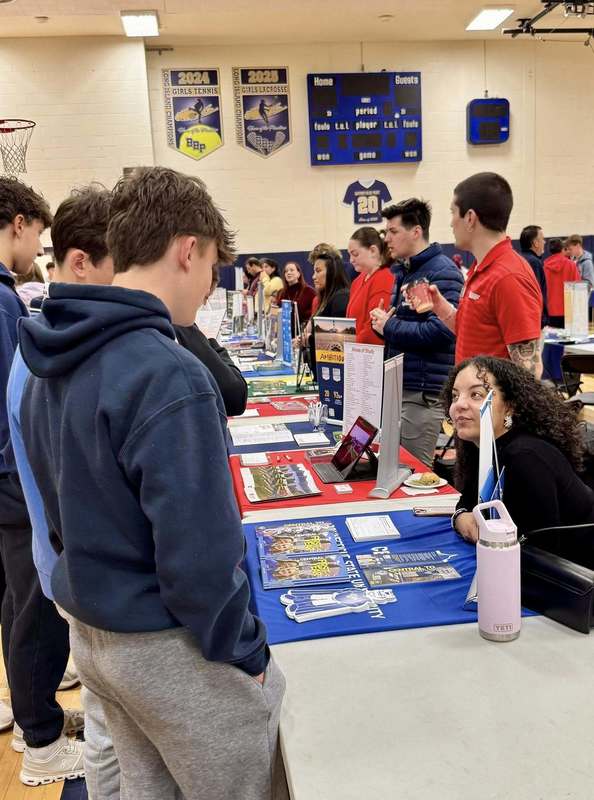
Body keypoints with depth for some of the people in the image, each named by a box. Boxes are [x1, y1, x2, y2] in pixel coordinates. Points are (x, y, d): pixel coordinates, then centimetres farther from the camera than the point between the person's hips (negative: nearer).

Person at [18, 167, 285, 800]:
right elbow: (198, 552, -25)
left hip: (87, 629, 8)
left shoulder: (50, 367, 1)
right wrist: (244, 651, -11)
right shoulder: (167, 376, -26)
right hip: (166, 645, -8)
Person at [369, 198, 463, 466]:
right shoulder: (404, 271, 16)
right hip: (400, 384, 9)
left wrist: (389, 326, -14)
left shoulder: (442, 272, -13)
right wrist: (383, 320, 3)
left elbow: (441, 331, -25)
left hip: (424, 391, -9)